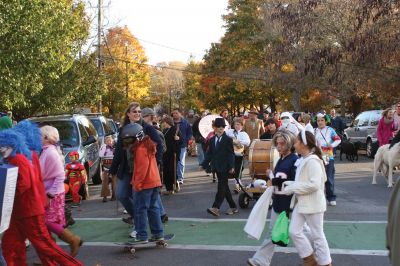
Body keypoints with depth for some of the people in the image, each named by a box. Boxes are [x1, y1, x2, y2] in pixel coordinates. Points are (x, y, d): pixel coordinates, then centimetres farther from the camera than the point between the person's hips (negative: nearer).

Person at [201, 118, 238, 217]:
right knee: (224, 187, 11)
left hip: (225, 167, -6)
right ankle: (233, 207, 21)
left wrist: (231, 167, -17)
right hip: (217, 167, 6)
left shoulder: (228, 140, -5)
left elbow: (231, 154, -9)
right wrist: (204, 165, 7)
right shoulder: (212, 140, 12)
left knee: (221, 187, -10)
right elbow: (209, 154, 14)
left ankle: (216, 208, -17)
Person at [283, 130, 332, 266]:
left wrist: (293, 187, -22)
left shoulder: (313, 161, -20)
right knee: (294, 231, 7)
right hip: (301, 202, 9)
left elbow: (314, 184, -28)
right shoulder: (302, 160, 10)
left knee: (317, 235, 4)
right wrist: (289, 183, 0)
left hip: (313, 203, -9)